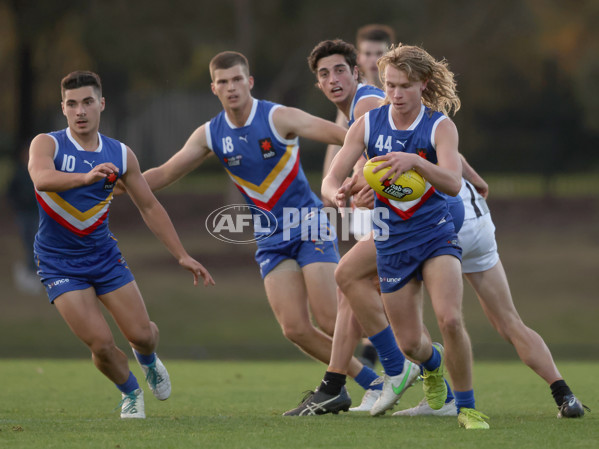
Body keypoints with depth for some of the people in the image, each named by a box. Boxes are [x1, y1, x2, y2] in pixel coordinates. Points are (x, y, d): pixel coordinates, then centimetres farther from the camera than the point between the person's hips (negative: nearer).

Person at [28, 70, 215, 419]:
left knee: (142, 334, -2)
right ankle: (131, 394, 18)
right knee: (101, 343, -14)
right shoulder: (47, 144, -13)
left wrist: (182, 255, 4)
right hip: (59, 263, -3)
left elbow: (150, 207, 8)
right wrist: (86, 177, -54)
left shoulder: (121, 155, 0)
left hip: (104, 255, 3)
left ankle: (148, 360, 38)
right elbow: (42, 178, -36)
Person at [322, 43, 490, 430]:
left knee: (450, 319, -24)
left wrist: (416, 162, -48)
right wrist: (338, 194, -33)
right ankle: (433, 362, 45)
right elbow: (331, 180, -8)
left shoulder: (440, 126, -13)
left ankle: (466, 406, -6)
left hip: (436, 234, -2)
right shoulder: (368, 125, -6)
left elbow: (454, 184, -29)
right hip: (392, 241, 2)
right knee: (410, 343, 6)